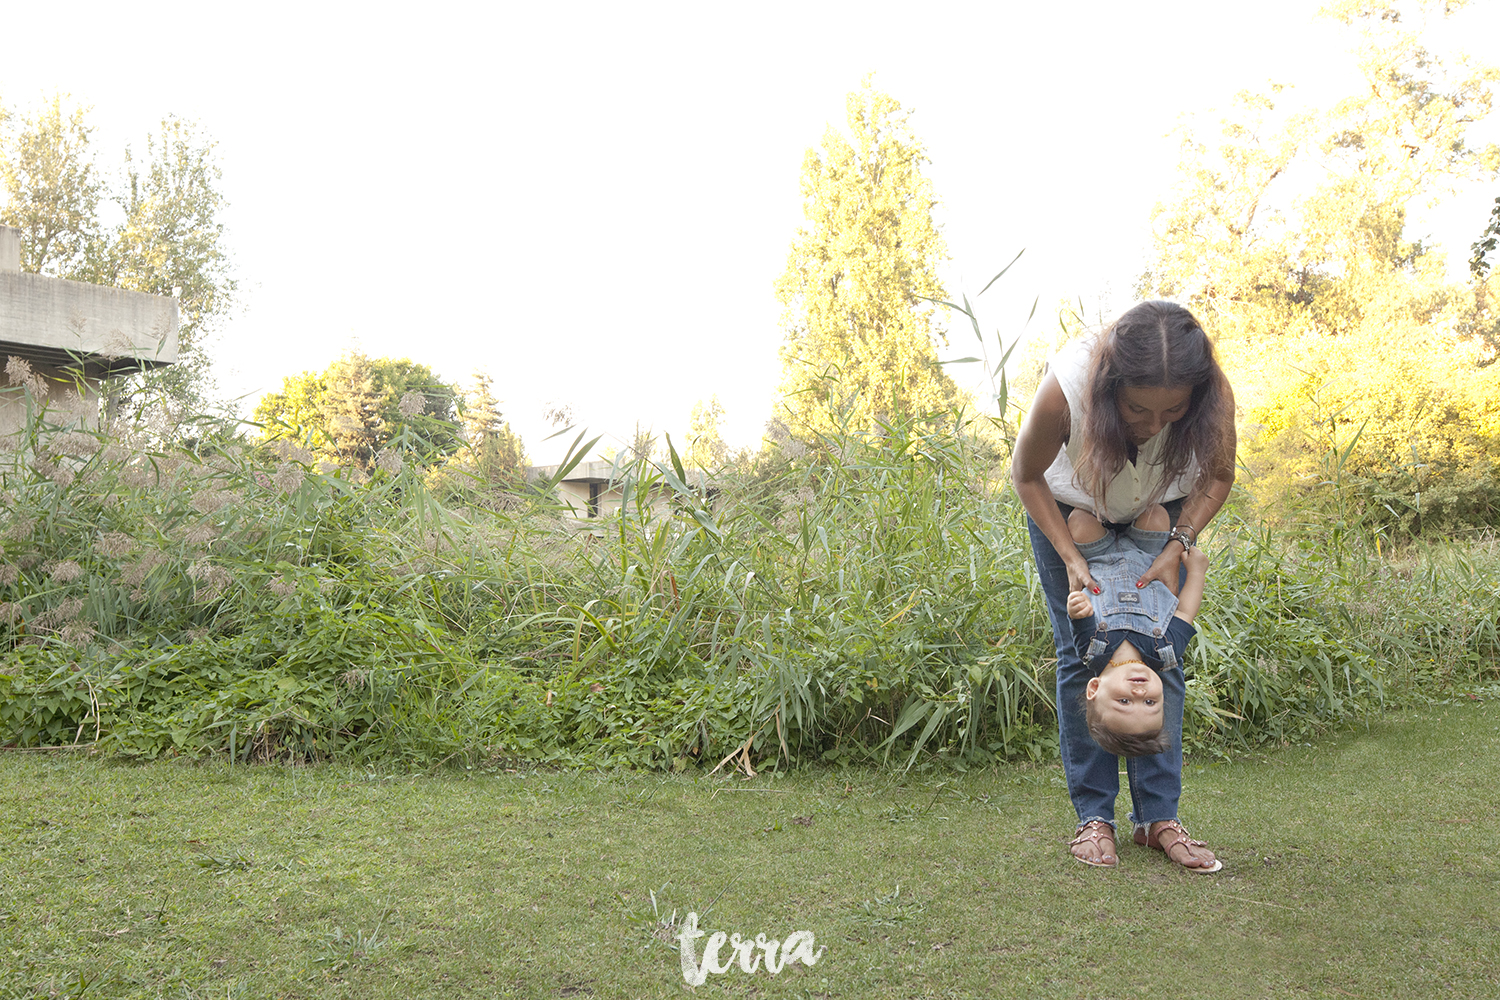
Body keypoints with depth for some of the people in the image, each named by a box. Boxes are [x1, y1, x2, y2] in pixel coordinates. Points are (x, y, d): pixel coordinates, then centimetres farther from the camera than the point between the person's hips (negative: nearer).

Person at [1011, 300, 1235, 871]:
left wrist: (1177, 548, -21)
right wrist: (1070, 557, -23)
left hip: (1161, 510, 2)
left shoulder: (1214, 396, -35)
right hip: (1068, 509, -1)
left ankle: (1158, 816, 2)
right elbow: (1026, 476, -18)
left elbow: (1218, 476, -10)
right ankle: (1094, 816, 3)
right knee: (1080, 656, -5)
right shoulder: (1064, 390, -41)